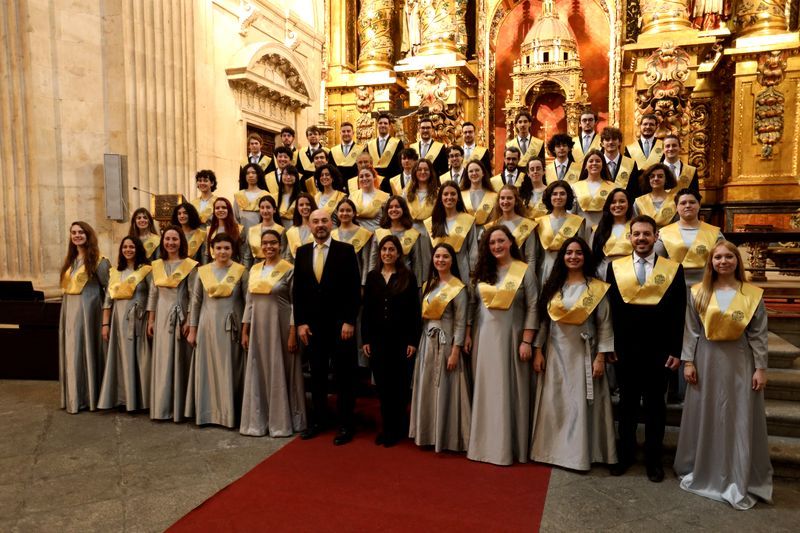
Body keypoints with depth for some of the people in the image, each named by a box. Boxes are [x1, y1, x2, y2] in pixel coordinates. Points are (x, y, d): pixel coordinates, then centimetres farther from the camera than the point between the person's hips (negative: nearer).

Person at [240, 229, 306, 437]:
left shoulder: (289, 270, -6)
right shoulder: (254, 270, 9)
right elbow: (249, 302, 12)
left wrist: (293, 334, -13)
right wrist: (244, 332, 7)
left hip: (280, 327, -5)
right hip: (257, 327, 5)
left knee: (280, 374, 2)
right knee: (258, 374, 9)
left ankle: (281, 421, 14)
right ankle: (258, 420, 20)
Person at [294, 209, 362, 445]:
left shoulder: (346, 250, -4)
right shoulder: (302, 252, 7)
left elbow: (354, 289, -7)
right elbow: (297, 290, 7)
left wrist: (349, 321, -12)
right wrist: (300, 322, 1)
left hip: (340, 325, -3)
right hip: (312, 325, 3)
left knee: (344, 376, 5)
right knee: (317, 375, 12)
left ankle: (346, 424, 16)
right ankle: (318, 419, 25)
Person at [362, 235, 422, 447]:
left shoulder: (408, 277, -2)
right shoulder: (372, 276, 6)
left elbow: (414, 311, -4)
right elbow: (366, 309, 6)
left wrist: (413, 341, -8)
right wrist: (365, 339, 2)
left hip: (400, 339, -3)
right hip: (377, 338, 3)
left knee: (398, 385, 5)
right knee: (382, 385, 8)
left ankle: (397, 428, 19)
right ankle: (386, 427, 21)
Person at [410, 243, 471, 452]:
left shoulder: (458, 288, -9)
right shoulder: (428, 285, 11)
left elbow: (460, 323, -12)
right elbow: (423, 315, 12)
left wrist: (455, 352, -16)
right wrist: (418, 343, 6)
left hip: (446, 342, -6)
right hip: (427, 342, 7)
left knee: (444, 389, 0)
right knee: (426, 388, 11)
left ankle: (447, 437, 12)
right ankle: (428, 433, 23)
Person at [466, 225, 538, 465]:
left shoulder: (524, 271, -3)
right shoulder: (482, 271, 8)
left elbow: (532, 309, -6)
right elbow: (472, 304, 10)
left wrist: (526, 341, -11)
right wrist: (468, 335, 5)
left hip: (510, 337, -3)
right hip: (483, 337, 3)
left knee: (509, 390, 2)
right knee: (484, 390, 8)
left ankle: (509, 445, 14)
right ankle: (484, 442, 20)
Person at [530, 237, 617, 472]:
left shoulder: (597, 288, -3)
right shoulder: (553, 286, 7)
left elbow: (604, 325, -4)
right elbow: (544, 320, 7)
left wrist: (600, 357, -9)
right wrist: (538, 351, 3)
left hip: (583, 354, -3)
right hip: (555, 353, 3)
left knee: (580, 404, 1)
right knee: (554, 404, 7)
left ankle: (579, 454, 13)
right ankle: (553, 449, 19)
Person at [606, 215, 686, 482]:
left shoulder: (673, 269, 0)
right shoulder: (615, 267, 3)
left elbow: (678, 315, -1)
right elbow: (611, 311, 3)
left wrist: (676, 351, -5)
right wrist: (610, 347, 0)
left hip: (658, 352, -1)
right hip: (625, 350, 1)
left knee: (655, 406, 11)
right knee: (627, 404, 13)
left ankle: (654, 459, 25)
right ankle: (625, 454, 28)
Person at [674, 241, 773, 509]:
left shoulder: (753, 294, -1)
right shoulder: (698, 293, 0)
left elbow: (759, 334, -1)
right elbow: (691, 330, 0)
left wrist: (760, 368, -4)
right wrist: (688, 361, -4)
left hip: (740, 362, -1)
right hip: (707, 360, 1)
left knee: (740, 421, 5)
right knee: (705, 419, 10)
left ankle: (740, 480, 19)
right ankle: (702, 471, 26)